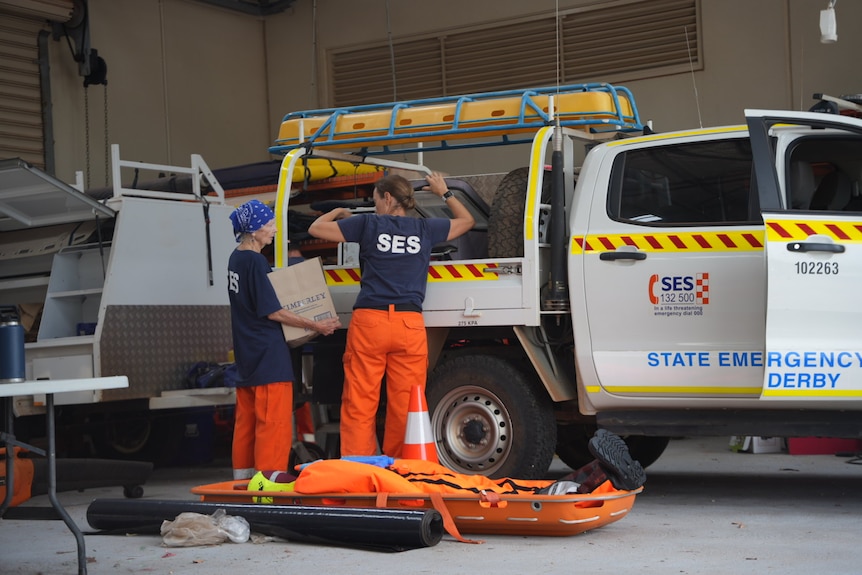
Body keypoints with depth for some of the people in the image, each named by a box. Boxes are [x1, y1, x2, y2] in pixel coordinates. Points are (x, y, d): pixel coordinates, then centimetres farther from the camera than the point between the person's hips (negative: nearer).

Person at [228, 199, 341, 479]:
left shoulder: (236, 258, 11)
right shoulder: (255, 261, -17)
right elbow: (273, 311, -17)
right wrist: (315, 325, -12)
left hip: (247, 354, 10)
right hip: (268, 354, -10)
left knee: (247, 420, 14)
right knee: (274, 421, -5)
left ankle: (243, 475, 21)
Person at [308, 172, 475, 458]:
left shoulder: (368, 223, 4)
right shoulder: (425, 228, 11)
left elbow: (316, 228, 13)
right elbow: (466, 221, 30)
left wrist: (338, 212, 31)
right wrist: (444, 192, 42)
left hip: (369, 321, -2)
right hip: (410, 326, 2)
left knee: (359, 403, 0)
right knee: (405, 405, 5)